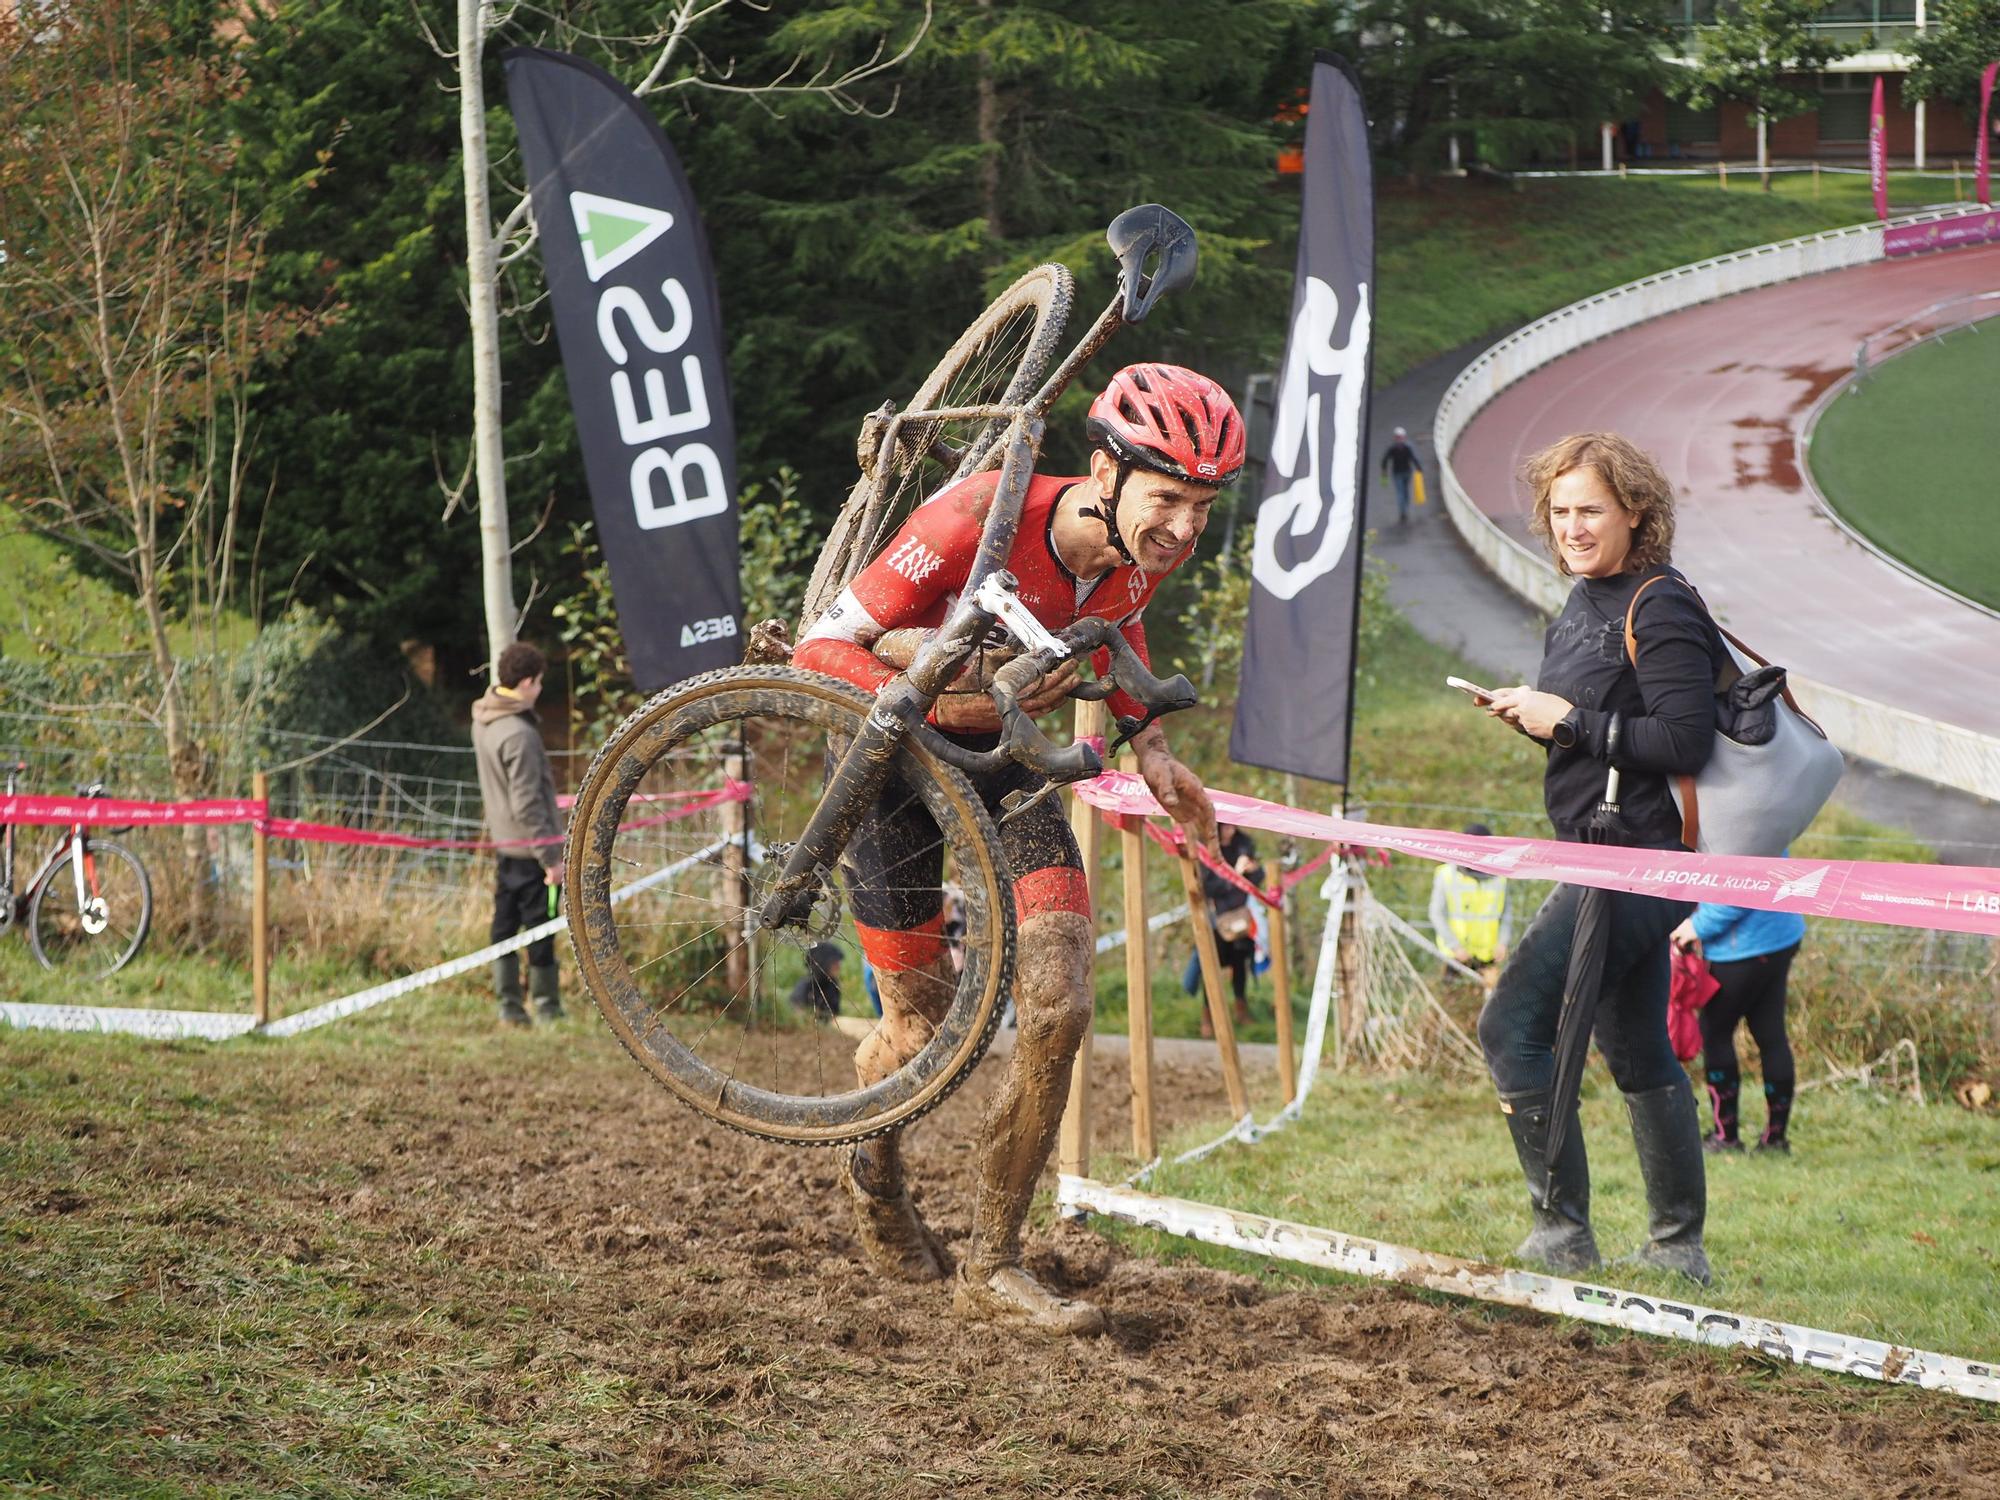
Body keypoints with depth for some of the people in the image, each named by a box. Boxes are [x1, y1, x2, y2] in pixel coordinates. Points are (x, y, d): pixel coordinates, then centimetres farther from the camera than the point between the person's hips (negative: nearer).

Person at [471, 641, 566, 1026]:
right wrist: (551, 857, -18)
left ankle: (509, 1007, 16)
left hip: (504, 842, 9)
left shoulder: (483, 722, 4)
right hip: (531, 847, -9)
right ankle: (547, 1008, 7)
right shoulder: (519, 735, -23)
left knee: (505, 924, 11)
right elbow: (526, 805, -22)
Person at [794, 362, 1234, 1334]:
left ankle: (991, 1266, -1)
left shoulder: (1151, 552, -16)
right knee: (927, 1027, 2)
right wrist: (951, 704, -44)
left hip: (1000, 752, 4)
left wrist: (1150, 749, 0)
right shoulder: (979, 521, -34)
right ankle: (874, 1177, 37)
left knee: (1057, 1010, -12)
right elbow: (818, 653, -30)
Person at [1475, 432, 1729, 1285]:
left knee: (1511, 1026, -13)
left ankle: (1563, 1233, -9)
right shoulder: (1586, 604, 14)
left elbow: (1684, 741, -23)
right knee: (1637, 1053, 16)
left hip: (1637, 857, -10)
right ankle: (1678, 1248, 24)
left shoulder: (1660, 609, -15)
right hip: (1613, 862, 10)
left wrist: (1569, 721, -19)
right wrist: (1534, 715, 4)